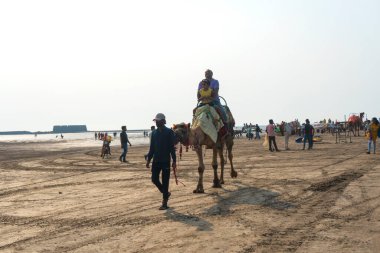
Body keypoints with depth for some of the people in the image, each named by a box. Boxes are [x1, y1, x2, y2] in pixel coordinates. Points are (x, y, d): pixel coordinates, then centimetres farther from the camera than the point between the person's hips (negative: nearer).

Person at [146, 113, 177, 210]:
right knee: (154, 179, 4)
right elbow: (152, 147, 14)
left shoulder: (169, 132, -6)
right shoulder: (154, 133, 9)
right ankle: (166, 193, 28)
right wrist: (148, 159, 8)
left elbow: (172, 147, -7)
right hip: (156, 161, 5)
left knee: (165, 181, -1)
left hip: (165, 161, -5)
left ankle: (164, 203, 7)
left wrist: (174, 161, -10)